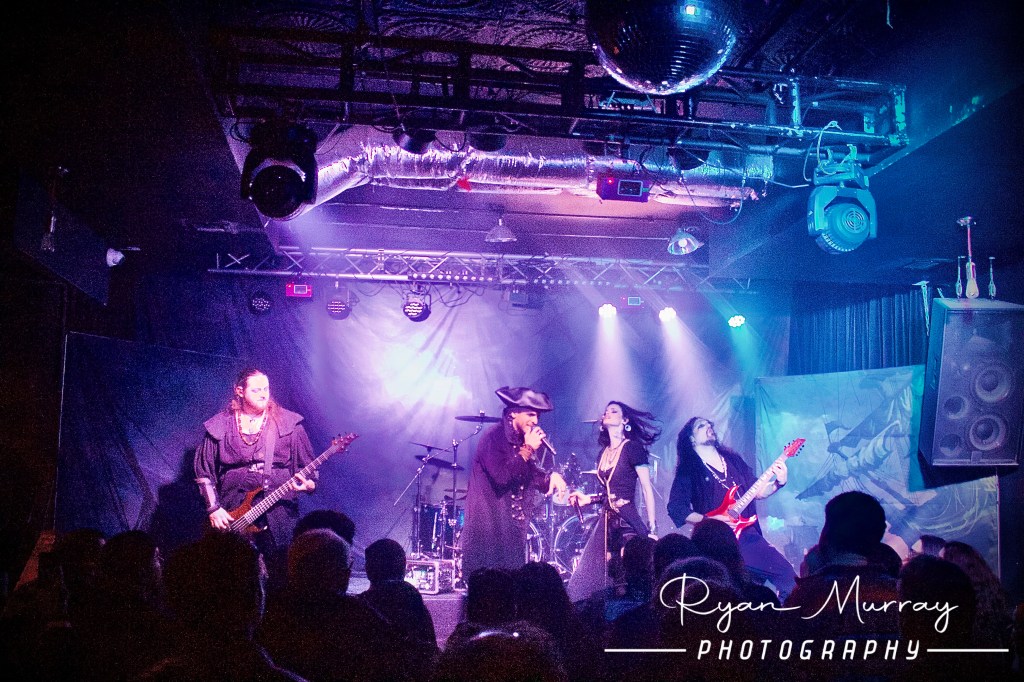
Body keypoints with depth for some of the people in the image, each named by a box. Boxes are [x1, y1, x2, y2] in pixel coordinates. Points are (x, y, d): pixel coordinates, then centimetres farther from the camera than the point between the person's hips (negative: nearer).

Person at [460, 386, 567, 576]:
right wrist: (528, 449, -19)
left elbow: (532, 475, 15)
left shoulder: (523, 440, 12)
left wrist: (551, 477, -6)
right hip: (488, 523, -8)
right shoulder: (493, 437, -14)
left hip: (513, 524, 8)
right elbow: (502, 476, -25)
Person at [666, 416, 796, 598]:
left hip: (750, 534, 5)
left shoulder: (733, 460, 16)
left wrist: (778, 483, 0)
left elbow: (756, 491, 18)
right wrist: (709, 520, -18)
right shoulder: (688, 470, 0)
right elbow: (676, 508, -8)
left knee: (787, 575, -3)